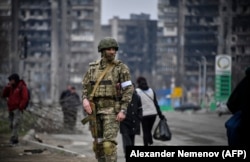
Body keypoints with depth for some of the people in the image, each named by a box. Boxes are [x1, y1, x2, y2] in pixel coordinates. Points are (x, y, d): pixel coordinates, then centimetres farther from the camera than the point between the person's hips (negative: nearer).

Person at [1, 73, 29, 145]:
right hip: (11, 109, 7)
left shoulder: (22, 87, -6)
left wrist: (20, 107, -16)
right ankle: (15, 139, 12)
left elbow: (25, 98, -13)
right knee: (11, 125, 5)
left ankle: (13, 139, -20)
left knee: (16, 124, -16)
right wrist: (7, 87, -2)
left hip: (18, 109, -7)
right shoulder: (11, 87, 15)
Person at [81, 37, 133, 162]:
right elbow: (85, 87, 12)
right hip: (95, 110, 5)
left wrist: (123, 110, -18)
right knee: (98, 144, 9)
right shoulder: (93, 67, 9)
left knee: (109, 143, -16)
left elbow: (128, 90, -8)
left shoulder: (121, 68, -4)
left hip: (112, 110, -5)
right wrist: (85, 100, -10)